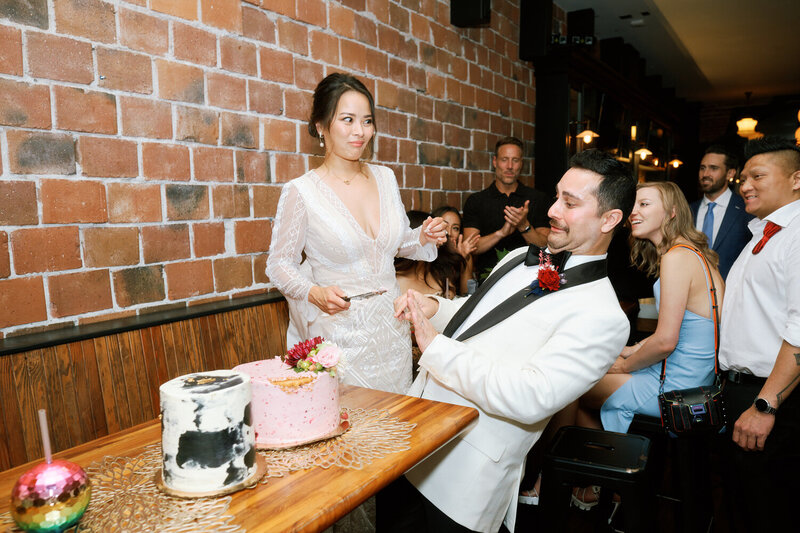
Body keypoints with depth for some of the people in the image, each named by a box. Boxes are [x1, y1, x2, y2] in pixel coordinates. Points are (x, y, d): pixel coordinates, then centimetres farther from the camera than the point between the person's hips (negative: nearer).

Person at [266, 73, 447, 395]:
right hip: (341, 335, -5)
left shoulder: (385, 178, 3)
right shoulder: (300, 192, -12)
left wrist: (424, 238, -4)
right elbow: (279, 263, -5)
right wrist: (315, 293, -22)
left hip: (391, 328, 5)